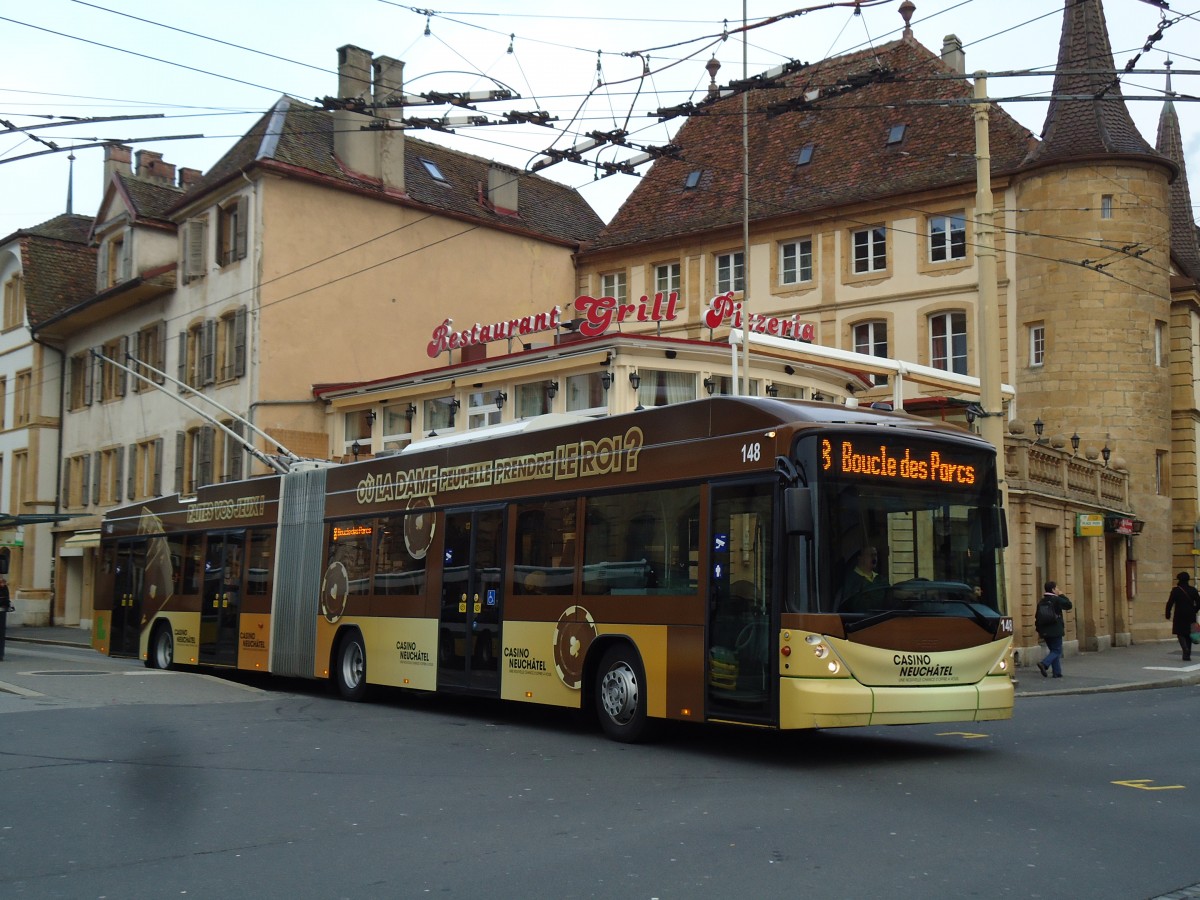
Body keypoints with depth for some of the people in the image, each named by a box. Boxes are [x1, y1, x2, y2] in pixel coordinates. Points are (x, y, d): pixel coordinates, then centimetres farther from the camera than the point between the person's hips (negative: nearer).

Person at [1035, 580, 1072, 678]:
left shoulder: (1041, 601, 8)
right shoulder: (1056, 599, -11)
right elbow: (1068, 605, -3)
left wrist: (1039, 630, 16)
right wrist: (1062, 595, 6)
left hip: (1045, 632, 7)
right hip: (1055, 631, -6)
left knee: (1053, 650, 14)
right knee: (1057, 651, -1)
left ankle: (1057, 672, 13)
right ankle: (1044, 664, -22)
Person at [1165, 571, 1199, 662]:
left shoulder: (1176, 590, -8)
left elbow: (1170, 603, -9)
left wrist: (1168, 614, 0)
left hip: (1180, 616, -4)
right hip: (1190, 616, 4)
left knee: (1181, 634, 4)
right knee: (1188, 635, 12)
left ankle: (1186, 651, -18)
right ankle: (1187, 654, 11)